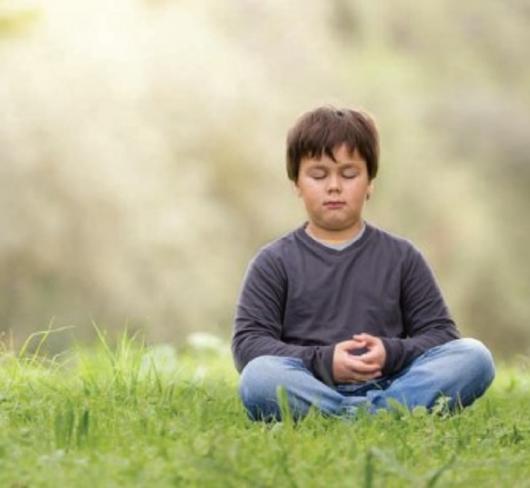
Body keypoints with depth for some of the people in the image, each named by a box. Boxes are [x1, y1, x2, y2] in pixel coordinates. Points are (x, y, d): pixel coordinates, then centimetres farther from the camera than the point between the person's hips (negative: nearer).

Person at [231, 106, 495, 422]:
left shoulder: (402, 257, 17)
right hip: (309, 389, -2)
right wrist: (323, 362, -14)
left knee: (475, 357, -22)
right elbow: (248, 342, 3)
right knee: (258, 378, -35)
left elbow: (440, 333, 13)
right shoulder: (275, 262, 12)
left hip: (387, 384, 2)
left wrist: (391, 354, -10)